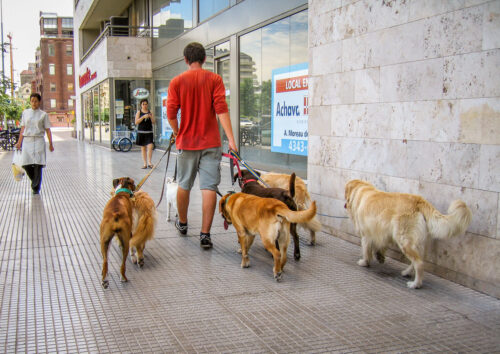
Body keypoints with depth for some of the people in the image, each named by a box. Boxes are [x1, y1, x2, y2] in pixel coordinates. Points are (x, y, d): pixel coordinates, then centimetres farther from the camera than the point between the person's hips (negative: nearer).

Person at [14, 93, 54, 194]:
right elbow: (22, 128, 12)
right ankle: (34, 180, 24)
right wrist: (19, 142, 10)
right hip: (27, 140, 2)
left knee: (38, 164, -6)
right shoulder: (25, 112, 10)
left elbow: (47, 130, 4)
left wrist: (50, 144, -1)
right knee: (26, 164, -3)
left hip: (39, 140, -2)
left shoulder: (43, 114, 4)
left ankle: (36, 187, 3)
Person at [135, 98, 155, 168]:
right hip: (141, 132, 0)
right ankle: (145, 163, 10)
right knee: (143, 148, 4)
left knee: (150, 147, -14)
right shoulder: (139, 112, 5)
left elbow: (153, 122, 5)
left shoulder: (150, 112, 8)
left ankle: (149, 162, -6)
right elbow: (136, 122, -6)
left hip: (149, 132, 0)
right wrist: (143, 117, -16)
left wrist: (151, 117, -14)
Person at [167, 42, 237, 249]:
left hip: (187, 142, 2)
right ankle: (205, 234, -4)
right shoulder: (214, 79, -1)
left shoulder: (177, 82, 1)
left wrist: (178, 134, 14)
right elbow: (221, 109, -11)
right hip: (211, 143, -1)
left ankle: (182, 223, 35)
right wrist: (231, 139, -14)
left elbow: (171, 114, -3)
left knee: (184, 185, 17)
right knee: (209, 187, -2)